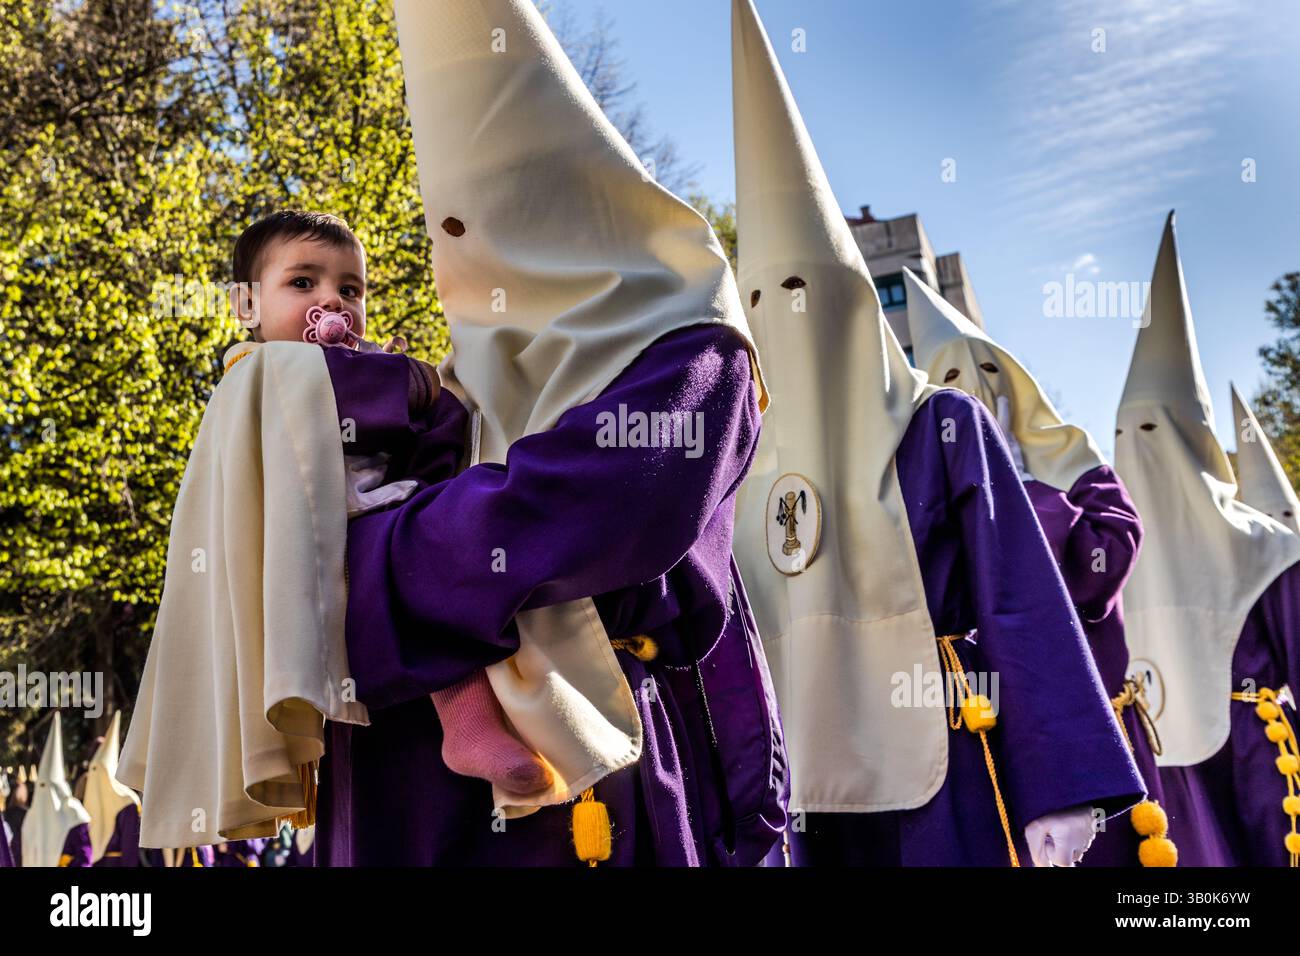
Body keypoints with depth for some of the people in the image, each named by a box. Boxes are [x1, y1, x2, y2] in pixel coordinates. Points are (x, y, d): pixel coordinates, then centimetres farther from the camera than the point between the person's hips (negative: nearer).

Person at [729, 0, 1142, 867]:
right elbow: (747, 631, 13)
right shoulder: (756, 461, 9)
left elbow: (1025, 604, -7)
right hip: (804, 788, 4)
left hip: (931, 778, -4)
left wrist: (1059, 789, -12)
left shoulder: (946, 427, -3)